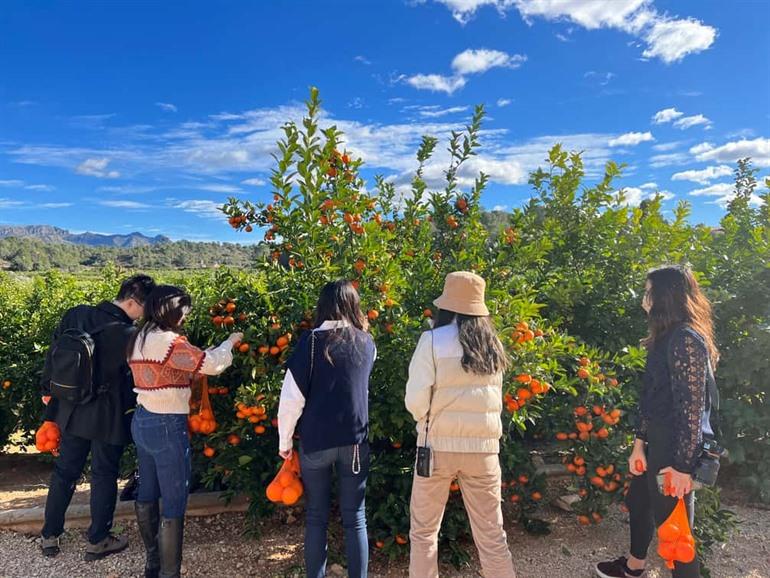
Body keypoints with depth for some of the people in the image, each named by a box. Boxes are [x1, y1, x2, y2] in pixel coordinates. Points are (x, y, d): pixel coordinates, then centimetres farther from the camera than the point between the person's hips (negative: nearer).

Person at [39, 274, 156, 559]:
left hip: (72, 412, 6)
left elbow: (53, 353, 5)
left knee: (64, 471, 20)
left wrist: (48, 390, 18)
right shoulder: (128, 335, -24)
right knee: (104, 476, 11)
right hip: (108, 418, -6)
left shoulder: (75, 315, -6)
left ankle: (50, 536, 34)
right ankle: (97, 541, 25)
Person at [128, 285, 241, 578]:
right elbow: (211, 364, -18)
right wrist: (230, 342, -1)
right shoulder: (169, 342, -20)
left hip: (142, 422, 10)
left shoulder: (138, 340, 8)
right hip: (167, 427, -10)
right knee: (174, 504, 1)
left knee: (147, 493, 21)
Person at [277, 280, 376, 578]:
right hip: (355, 441, 2)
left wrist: (284, 440, 2)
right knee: (355, 519, 11)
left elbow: (292, 397, -8)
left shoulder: (312, 340, -7)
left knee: (316, 517, 13)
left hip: (316, 441, -2)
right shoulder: (367, 343, 3)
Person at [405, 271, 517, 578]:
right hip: (484, 447, 4)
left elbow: (415, 401, -9)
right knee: (491, 534, 14)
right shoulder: (493, 344, 4)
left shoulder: (433, 339, -10)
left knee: (424, 531, 14)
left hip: (440, 446, -3)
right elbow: (495, 397, 12)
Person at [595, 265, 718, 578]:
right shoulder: (666, 338, 11)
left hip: (676, 448, -10)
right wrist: (640, 443, 12)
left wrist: (683, 465, -19)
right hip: (659, 441, 10)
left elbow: (691, 407, -21)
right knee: (637, 499, 25)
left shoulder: (685, 339, -20)